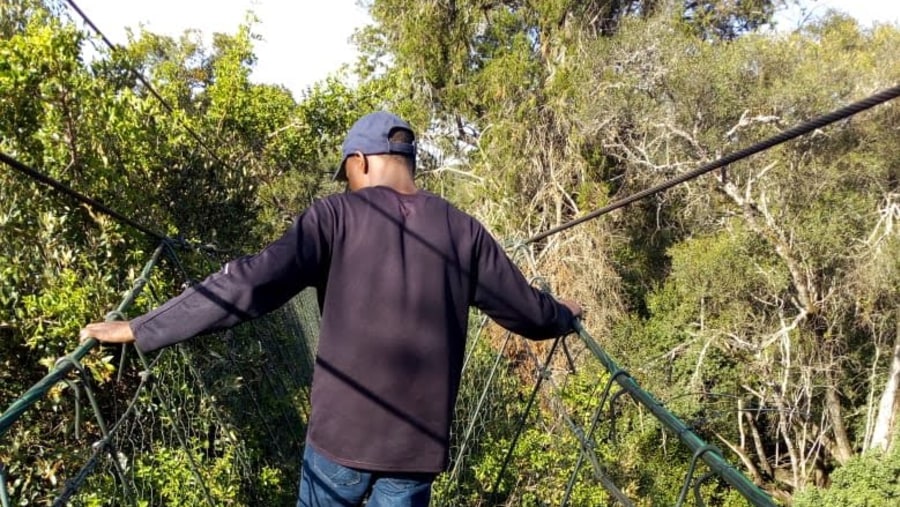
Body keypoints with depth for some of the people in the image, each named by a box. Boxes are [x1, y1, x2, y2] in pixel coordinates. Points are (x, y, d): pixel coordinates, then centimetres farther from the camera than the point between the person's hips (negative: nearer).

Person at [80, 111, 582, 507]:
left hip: (343, 432, -2)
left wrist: (140, 330, -9)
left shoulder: (338, 215, -6)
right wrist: (565, 315, 33)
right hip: (420, 442, 2)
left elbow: (250, 285, -14)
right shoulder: (461, 229, 3)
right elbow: (525, 309, 11)